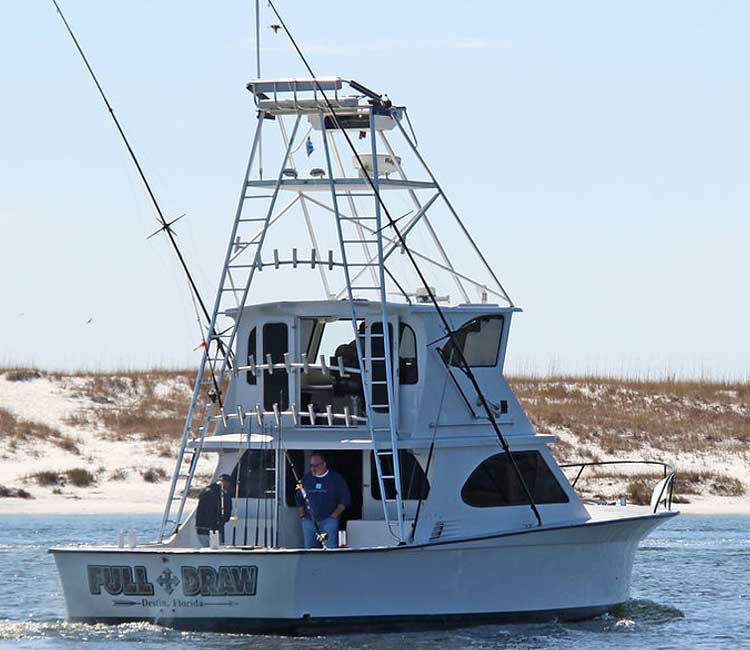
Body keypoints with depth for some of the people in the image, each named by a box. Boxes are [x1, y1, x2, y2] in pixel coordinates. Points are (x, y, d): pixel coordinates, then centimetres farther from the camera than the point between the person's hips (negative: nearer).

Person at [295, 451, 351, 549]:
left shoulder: (336, 478, 3)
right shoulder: (306, 479, 13)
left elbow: (345, 499, 3)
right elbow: (299, 500, 20)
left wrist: (334, 515, -6)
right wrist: (302, 515, 9)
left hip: (329, 520, -4)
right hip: (309, 521, 4)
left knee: (330, 549, -15)